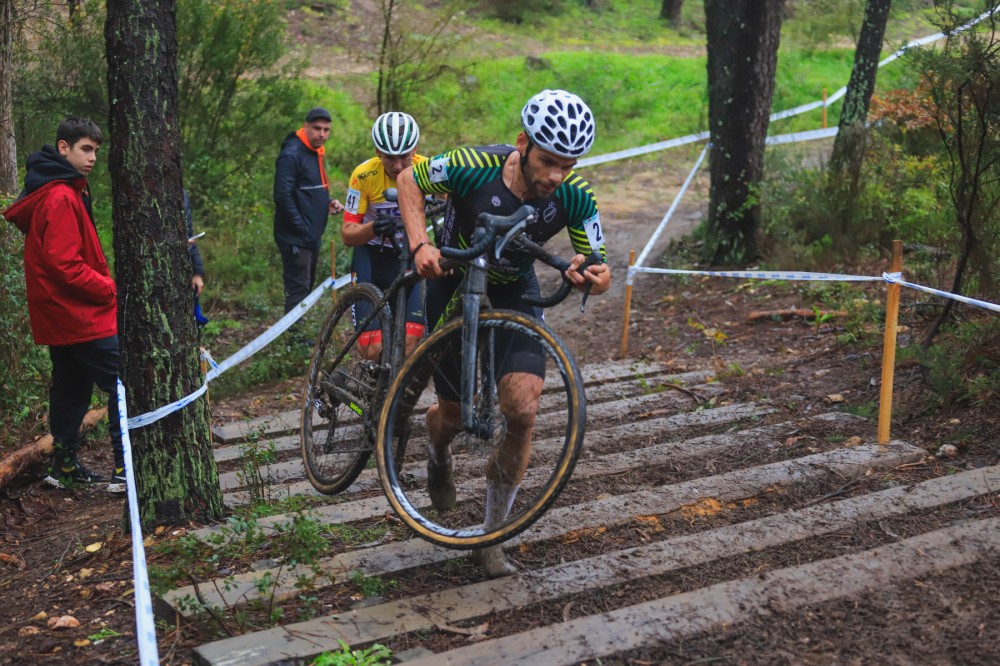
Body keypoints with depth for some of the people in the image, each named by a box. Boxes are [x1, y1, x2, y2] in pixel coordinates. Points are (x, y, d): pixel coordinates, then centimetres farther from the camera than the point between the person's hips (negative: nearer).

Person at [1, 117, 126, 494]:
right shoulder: (61, 198, -18)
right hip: (80, 316, -10)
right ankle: (125, 470, -10)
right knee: (123, 385, -9)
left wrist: (105, 288, 7)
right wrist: (111, 291, -13)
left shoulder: (60, 191, 15)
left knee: (71, 389, 16)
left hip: (61, 316, 10)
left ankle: (65, 466, 24)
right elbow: (66, 265, -23)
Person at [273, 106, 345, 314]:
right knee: (298, 291, -9)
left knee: (307, 289, 15)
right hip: (296, 238, -9)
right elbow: (282, 196, -21)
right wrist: (302, 228, -19)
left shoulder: (316, 154, 15)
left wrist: (328, 202, 6)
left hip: (312, 237, 9)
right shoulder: (291, 155, -15)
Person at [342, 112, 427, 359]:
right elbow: (347, 234, -14)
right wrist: (373, 228, -35)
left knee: (411, 344, -15)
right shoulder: (364, 175, -18)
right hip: (372, 258, -1)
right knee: (374, 350, -11)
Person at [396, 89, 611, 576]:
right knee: (456, 414, 3)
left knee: (523, 411, -16)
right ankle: (438, 452, 46)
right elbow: (409, 180, -11)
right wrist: (420, 244, -26)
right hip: (453, 285, -1)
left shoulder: (575, 197, -22)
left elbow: (598, 271, -12)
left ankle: (492, 536, 2)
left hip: (514, 292, 2)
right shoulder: (474, 167, -29)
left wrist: (593, 276, -37)